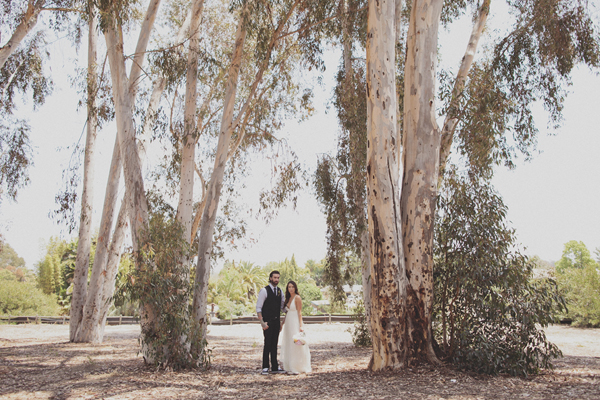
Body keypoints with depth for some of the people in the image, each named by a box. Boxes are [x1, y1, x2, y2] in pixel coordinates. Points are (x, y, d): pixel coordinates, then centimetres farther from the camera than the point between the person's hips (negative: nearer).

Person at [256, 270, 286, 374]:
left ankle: (275, 367, 14)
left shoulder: (279, 291, 12)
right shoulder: (264, 290, -7)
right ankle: (265, 368, 4)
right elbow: (258, 308, -9)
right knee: (267, 344, -4)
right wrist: (262, 322, -16)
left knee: (275, 344, 9)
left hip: (276, 321, 6)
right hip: (268, 321, -6)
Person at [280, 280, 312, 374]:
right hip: (288, 323, 8)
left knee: (296, 345, -5)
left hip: (295, 323, -8)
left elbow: (299, 312, -13)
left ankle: (297, 367, 1)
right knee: (289, 346, 10)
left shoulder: (297, 298, -9)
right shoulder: (288, 298, 13)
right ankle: (290, 367, 17)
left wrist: (301, 325, -18)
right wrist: (282, 323, 19)